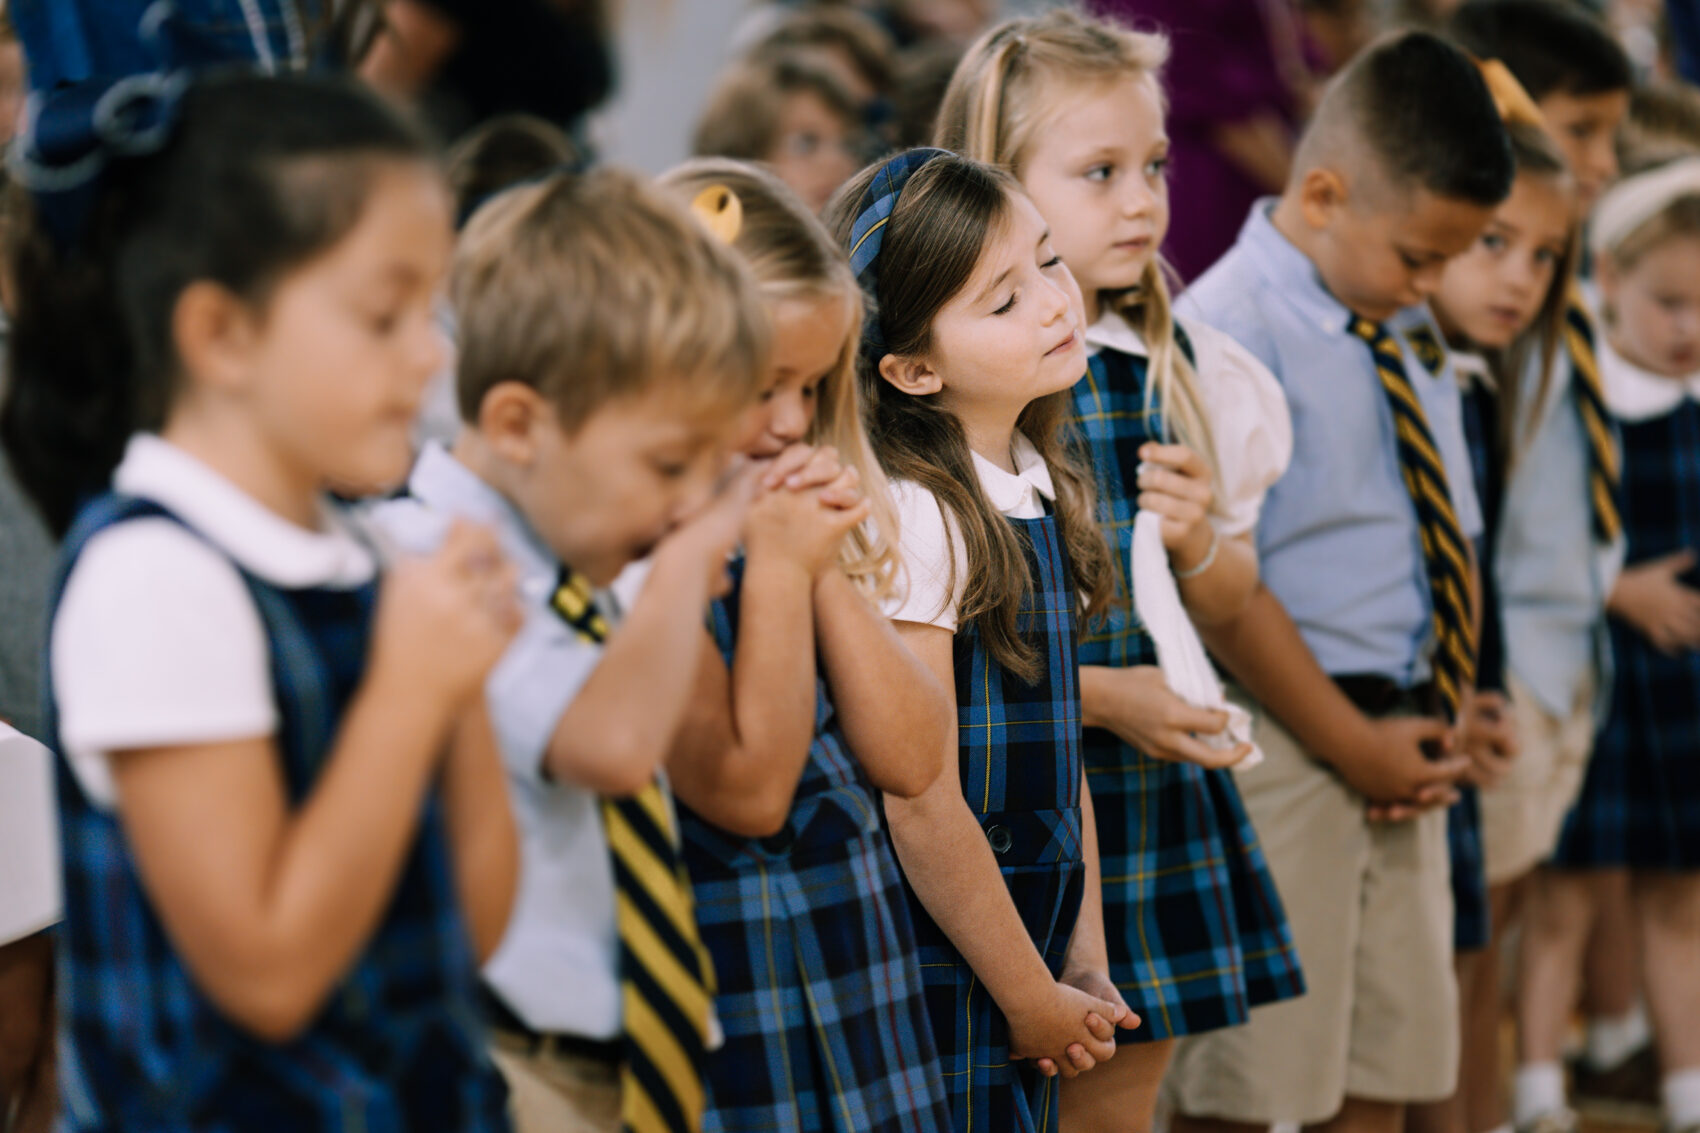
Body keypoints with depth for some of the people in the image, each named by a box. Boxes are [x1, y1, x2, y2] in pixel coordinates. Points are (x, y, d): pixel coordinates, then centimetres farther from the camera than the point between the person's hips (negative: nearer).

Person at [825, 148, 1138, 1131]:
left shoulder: (1043, 488, 7)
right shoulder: (912, 516, -19)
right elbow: (920, 805, -19)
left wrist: (1085, 960, 8)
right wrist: (1032, 999, -11)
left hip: (1024, 965, 8)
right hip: (940, 988, -7)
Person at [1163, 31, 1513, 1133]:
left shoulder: (1412, 336, 11)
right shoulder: (1225, 332, -14)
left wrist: (1445, 728, 2)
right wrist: (1356, 748, -14)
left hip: (1405, 743, 8)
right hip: (1280, 741, -8)